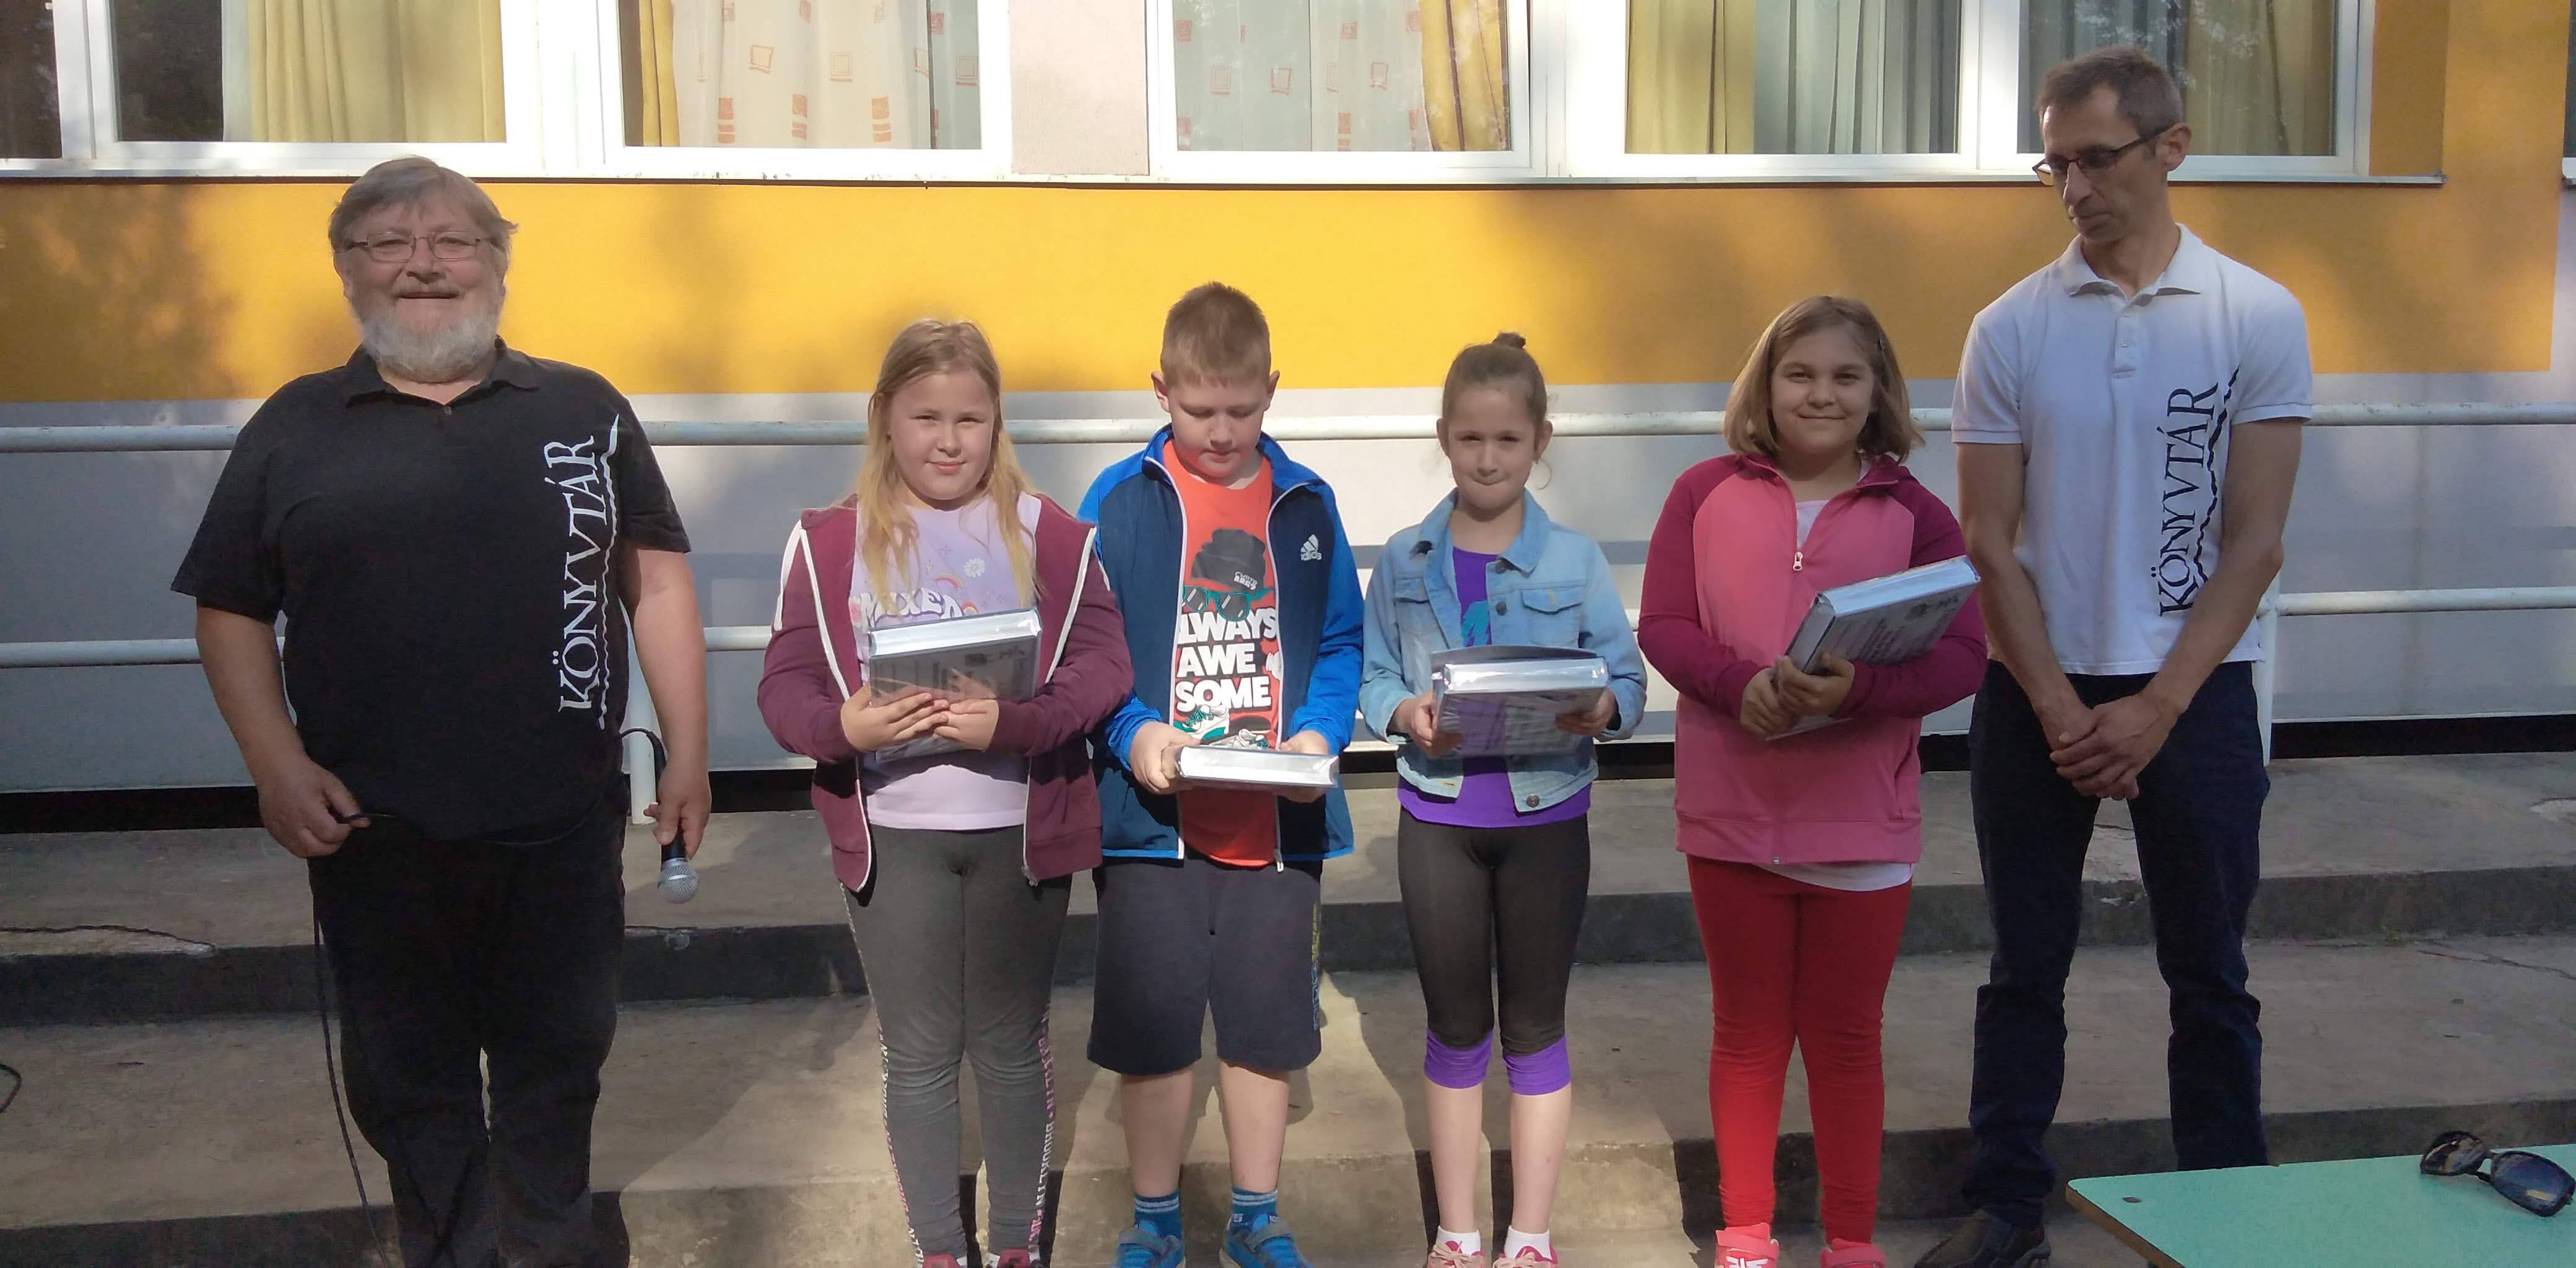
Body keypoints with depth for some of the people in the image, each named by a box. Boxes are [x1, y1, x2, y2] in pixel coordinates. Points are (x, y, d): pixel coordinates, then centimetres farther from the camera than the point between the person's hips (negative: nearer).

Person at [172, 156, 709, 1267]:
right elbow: (231, 609, 5)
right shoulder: (294, 429, 4)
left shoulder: (584, 410, 4)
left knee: (557, 1062, 15)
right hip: (377, 841, 0)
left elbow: (658, 578, 3)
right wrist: (276, 765, -8)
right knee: (409, 1083, 14)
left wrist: (688, 753, -2)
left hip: (564, 830, 0)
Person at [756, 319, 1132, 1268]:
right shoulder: (830, 541, 0)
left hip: (1020, 832, 0)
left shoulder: (1049, 535, -1)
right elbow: (785, 685, -5)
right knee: (919, 1055, 12)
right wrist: (841, 728, -26)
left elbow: (1101, 665, -9)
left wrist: (1012, 723, -26)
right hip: (892, 837, 0)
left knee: (1011, 1046, 13)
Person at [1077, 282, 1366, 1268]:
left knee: (1268, 1026, 12)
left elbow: (1339, 643, 6)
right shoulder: (1119, 501, -4)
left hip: (1278, 819, 2)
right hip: (1152, 819, -2)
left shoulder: (1306, 504, 4)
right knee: (1150, 1029, 8)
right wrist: (1130, 733, -20)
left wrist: (1320, 731, -11)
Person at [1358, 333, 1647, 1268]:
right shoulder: (1403, 562, -1)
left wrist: (1602, 710, -26)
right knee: (1454, 1030, 13)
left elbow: (1627, 676, -5)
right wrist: (1404, 714, -20)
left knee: (1535, 1030, 10)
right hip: (1437, 816, 1)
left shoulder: (1576, 560, -4)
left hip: (1545, 816, -1)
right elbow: (1372, 676, 0)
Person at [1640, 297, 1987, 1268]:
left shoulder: (1915, 513, -2)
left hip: (1863, 825, 0)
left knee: (1846, 1038, 13)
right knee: (1748, 1033, 14)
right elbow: (1661, 626, -4)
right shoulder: (1707, 494, -1)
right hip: (1731, 814, 0)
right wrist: (1740, 683, -22)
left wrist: (1857, 689, -24)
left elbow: (1962, 654, -8)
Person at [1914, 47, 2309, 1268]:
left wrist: (2155, 709, -12)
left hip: (2195, 693, -1)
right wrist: (2059, 709, -10)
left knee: (2209, 976, 10)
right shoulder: (2010, 328, -1)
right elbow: (1991, 542, -2)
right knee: (2025, 969, 9)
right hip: (2034, 692, 1)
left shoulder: (2258, 318, -3)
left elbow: (2253, 543, -5)